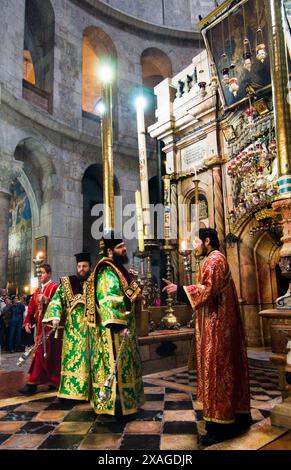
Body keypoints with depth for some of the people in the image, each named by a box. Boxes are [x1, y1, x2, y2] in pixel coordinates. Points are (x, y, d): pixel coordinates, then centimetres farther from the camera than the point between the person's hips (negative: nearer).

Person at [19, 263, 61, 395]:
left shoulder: (54, 288, -7)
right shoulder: (38, 290, 17)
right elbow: (32, 307, 14)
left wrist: (46, 300, -30)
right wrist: (28, 322, 4)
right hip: (40, 325, 8)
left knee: (40, 352, -9)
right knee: (49, 354, 14)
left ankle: (32, 384, -5)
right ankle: (53, 380, 24)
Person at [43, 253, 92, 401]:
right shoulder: (67, 282, 5)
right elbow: (57, 299, -2)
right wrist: (55, 317, -16)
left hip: (90, 328, 1)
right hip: (73, 328, 0)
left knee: (88, 357, 4)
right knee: (72, 356, 2)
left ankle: (87, 389, 14)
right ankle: (70, 388, 12)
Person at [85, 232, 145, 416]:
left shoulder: (118, 269, 16)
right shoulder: (107, 272, -16)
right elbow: (109, 301, -25)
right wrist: (120, 325, -28)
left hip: (124, 327, 11)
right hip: (114, 329, -11)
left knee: (123, 364, 18)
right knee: (116, 364, -3)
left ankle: (125, 400, 30)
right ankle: (116, 404, 8)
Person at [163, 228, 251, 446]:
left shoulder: (214, 259, -13)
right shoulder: (216, 259, 18)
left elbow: (209, 289, -23)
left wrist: (180, 289, -19)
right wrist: (183, 290, 19)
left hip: (216, 324, -11)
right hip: (220, 322, 11)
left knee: (216, 368, -6)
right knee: (226, 366, 14)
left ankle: (220, 425, 1)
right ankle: (238, 416, 25)